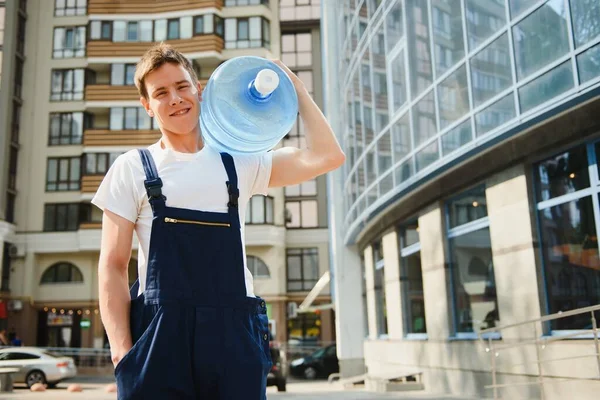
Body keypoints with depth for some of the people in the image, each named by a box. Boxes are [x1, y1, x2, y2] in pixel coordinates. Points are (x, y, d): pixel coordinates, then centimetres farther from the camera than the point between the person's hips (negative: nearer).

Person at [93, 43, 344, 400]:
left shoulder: (239, 164, 13)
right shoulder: (133, 168, 8)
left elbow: (327, 157, 6)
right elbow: (113, 266, 4)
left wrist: (297, 88, 13)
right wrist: (121, 349, -7)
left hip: (234, 334, 2)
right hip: (158, 335, -1)